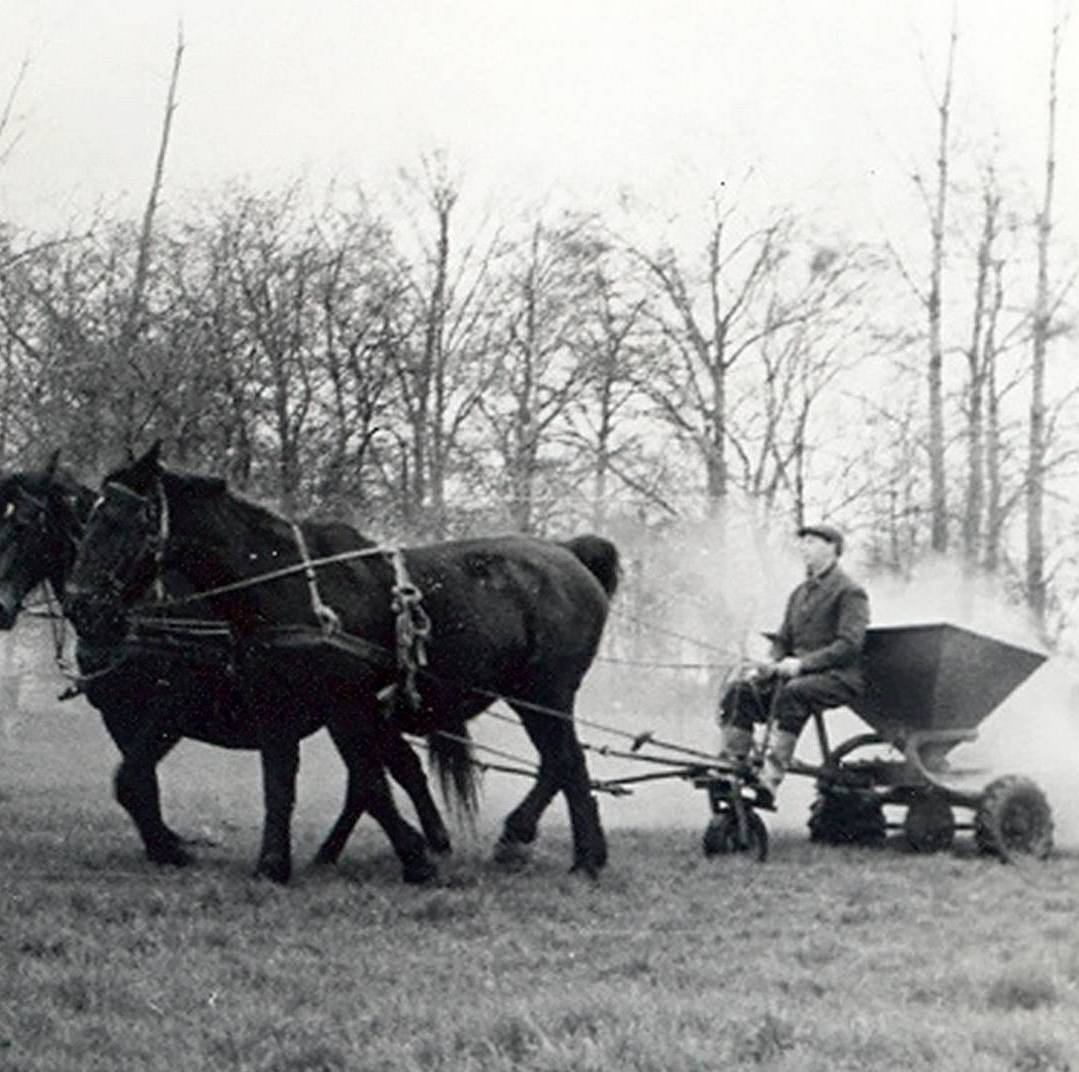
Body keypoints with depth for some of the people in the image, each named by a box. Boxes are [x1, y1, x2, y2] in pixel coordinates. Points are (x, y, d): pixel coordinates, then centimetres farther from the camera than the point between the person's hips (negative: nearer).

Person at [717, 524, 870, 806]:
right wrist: (772, 663, -1)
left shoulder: (850, 592, -2)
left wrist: (802, 663, -22)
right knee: (739, 692, -15)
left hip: (838, 676, -7)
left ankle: (770, 779, -44)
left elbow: (849, 645, -14)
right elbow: (783, 639, 23)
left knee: (792, 693, -38)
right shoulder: (800, 593, 22)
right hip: (797, 672, 7)